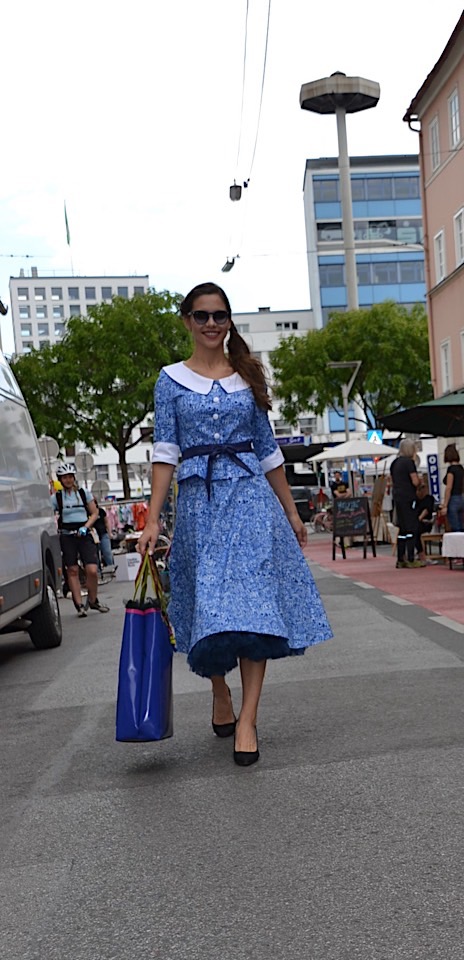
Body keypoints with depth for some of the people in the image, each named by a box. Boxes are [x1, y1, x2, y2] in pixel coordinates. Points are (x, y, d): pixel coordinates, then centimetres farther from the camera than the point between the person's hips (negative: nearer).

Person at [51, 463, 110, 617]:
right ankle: (79, 605, 10)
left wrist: (85, 527, -6)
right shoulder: (56, 497, 2)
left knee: (92, 570, -10)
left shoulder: (84, 493, 6)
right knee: (72, 570, 1)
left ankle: (93, 601, 11)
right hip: (66, 536, 0)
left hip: (84, 535, 0)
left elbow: (94, 513, 8)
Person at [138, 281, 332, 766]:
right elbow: (165, 452, -1)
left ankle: (247, 720, -4)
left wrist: (291, 512, 13)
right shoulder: (172, 379, 6)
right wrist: (153, 519, -9)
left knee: (252, 603, -9)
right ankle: (220, 694, 29)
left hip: (251, 496, 1)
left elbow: (268, 451, 14)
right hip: (199, 500, -1)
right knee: (206, 606, 2)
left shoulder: (248, 377, 11)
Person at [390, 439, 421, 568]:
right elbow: (415, 482, -14)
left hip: (397, 498, 8)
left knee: (402, 529, 12)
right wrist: (418, 477, 5)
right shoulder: (409, 462, -11)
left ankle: (400, 559, 14)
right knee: (411, 528, -5)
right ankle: (411, 560, -5)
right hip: (408, 498, -8)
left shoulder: (394, 463, 14)